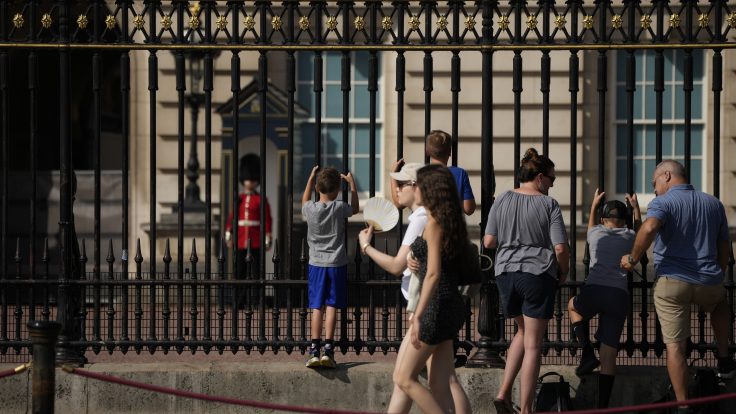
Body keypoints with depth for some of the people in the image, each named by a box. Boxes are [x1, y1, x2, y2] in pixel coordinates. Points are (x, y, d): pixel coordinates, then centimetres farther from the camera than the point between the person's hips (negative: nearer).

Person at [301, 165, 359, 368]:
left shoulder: (310, 209, -5)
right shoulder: (339, 208, -9)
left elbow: (304, 202, 21)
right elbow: (355, 208, 14)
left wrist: (310, 179, 25)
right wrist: (352, 185, 21)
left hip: (316, 264, 2)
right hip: (337, 264, -1)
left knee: (317, 307, 5)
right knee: (332, 307, -1)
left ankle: (314, 351, 0)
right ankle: (328, 349, -7)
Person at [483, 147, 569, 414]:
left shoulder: (502, 201, 3)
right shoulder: (548, 205, -6)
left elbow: (488, 242, 2)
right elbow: (561, 248, -10)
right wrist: (563, 273, 8)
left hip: (505, 272, 4)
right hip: (538, 274, -4)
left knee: (523, 332, 24)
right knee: (533, 344, 3)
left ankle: (504, 392, 9)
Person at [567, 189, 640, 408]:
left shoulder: (596, 233, 18)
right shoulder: (630, 237, 18)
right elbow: (639, 231, 45)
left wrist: (594, 204, 59)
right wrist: (636, 207, 55)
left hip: (592, 291, 0)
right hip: (619, 296, 0)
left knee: (573, 305, 35)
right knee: (609, 354, 4)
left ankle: (587, 351, 14)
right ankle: (603, 406, -2)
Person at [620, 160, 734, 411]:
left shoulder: (663, 203, -4)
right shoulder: (713, 204, 13)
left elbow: (649, 228, -27)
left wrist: (633, 259, -14)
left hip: (671, 282, -4)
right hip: (708, 283, 4)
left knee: (675, 346, 3)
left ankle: (683, 406, 2)